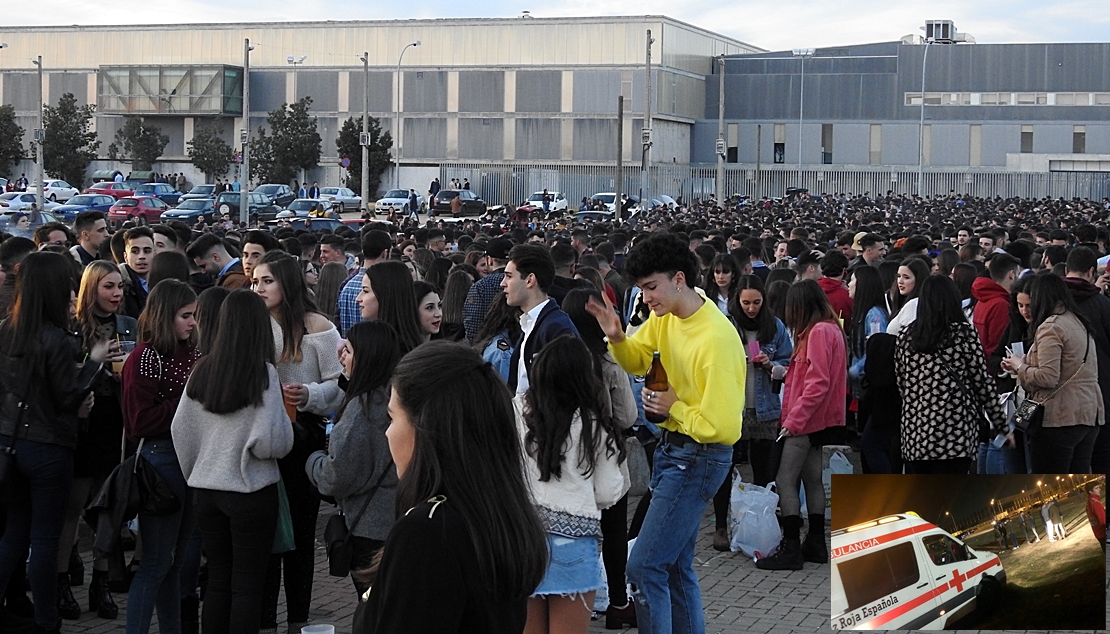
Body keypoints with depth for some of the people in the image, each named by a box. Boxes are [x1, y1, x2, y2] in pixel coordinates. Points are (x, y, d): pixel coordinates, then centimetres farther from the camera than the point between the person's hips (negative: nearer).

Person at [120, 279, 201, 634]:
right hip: (161, 457, -7)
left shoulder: (192, 353, 9)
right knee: (157, 561, -4)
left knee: (176, 558, 15)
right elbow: (139, 422, -17)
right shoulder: (145, 359, -12)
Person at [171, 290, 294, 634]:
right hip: (251, 490, -5)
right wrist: (287, 432, 5)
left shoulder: (202, 370, 0)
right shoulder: (262, 373, -14)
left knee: (217, 581, 15)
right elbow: (271, 440, -17)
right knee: (247, 586, 3)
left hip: (206, 488, 5)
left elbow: (180, 430, 7)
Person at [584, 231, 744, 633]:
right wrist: (617, 338, -4)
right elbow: (637, 360, 17)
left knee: (644, 566, -12)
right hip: (671, 447, 9)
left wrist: (674, 407, -13)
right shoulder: (666, 315, 0)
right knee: (676, 566, 16)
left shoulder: (716, 339, -25)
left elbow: (723, 428, -26)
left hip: (699, 457, -9)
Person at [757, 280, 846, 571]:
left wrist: (794, 419, -20)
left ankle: (791, 548, -8)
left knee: (785, 480, -8)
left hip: (807, 420, -10)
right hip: (818, 420, 10)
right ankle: (815, 544, 18)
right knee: (812, 479, 13)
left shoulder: (819, 332, -16)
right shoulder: (831, 329, 14)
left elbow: (818, 383, -21)